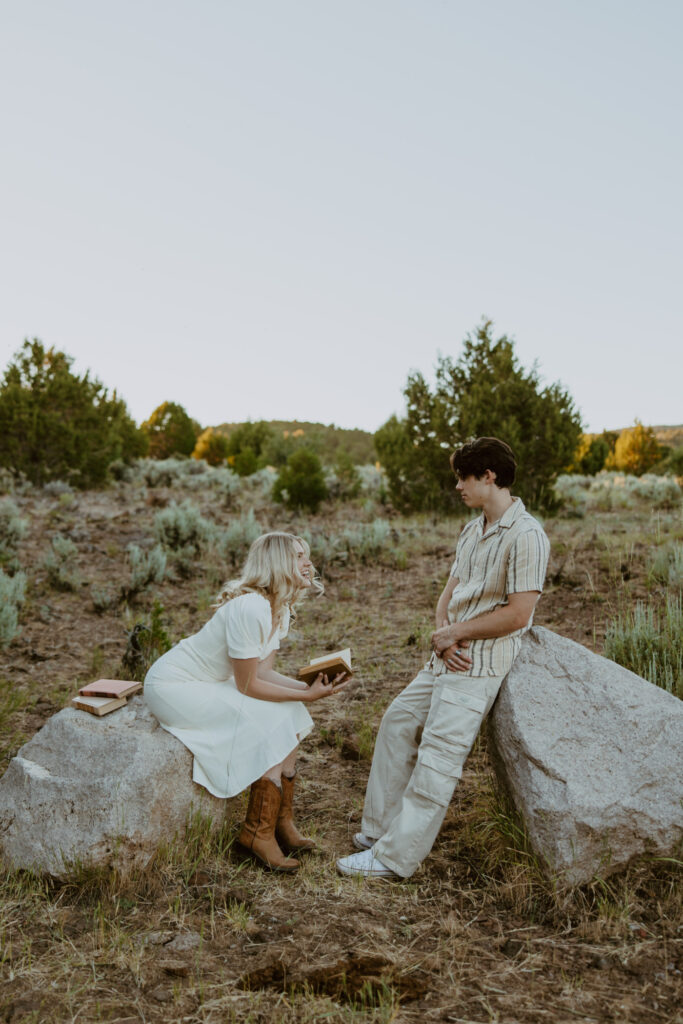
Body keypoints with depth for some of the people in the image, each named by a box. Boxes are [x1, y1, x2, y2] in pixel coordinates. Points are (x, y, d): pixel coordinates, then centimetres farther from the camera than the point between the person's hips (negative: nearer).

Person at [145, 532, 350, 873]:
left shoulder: (280, 607, 2)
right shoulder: (250, 607, -29)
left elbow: (263, 671, -1)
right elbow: (247, 685, -24)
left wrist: (309, 687, -14)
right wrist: (305, 696, -22)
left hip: (209, 682, 9)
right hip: (170, 686, -9)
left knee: (290, 715, -4)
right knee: (273, 722, -17)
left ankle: (281, 821, 4)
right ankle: (258, 831, -5)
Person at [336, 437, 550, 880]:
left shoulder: (526, 536, -16)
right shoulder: (473, 531, 13)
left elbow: (517, 614, -21)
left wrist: (454, 634, -12)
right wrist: (442, 637, -7)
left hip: (480, 664, -9)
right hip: (450, 656, 10)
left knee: (438, 755, -8)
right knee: (399, 720, 12)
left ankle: (396, 857, 0)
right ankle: (381, 829, 24)